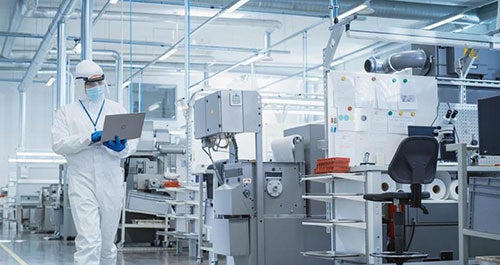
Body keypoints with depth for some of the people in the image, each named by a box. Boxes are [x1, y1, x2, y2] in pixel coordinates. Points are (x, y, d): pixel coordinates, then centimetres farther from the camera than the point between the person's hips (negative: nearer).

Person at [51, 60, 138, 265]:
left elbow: (133, 143, 6)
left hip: (111, 181, 2)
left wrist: (121, 148, -18)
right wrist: (90, 138, -16)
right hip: (82, 181, -2)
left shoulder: (117, 109, 13)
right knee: (89, 240, -14)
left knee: (107, 242, 11)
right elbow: (58, 144, -4)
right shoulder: (67, 112, 10)